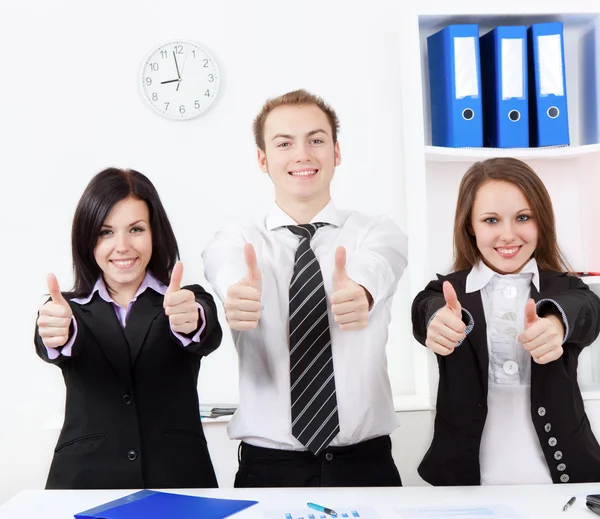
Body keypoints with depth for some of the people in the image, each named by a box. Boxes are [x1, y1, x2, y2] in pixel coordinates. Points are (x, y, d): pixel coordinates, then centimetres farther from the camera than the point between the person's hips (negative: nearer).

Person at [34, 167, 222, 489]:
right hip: (84, 479, 1)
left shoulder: (188, 304, 3)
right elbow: (53, 348, -14)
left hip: (179, 480, 0)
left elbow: (209, 337, -18)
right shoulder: (72, 310, 6)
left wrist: (191, 323, -40)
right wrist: (57, 335, -36)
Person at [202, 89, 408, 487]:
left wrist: (359, 292, -45)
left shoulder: (379, 233, 0)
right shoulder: (234, 241, 0)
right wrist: (238, 294, -45)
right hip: (269, 466, 0)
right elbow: (230, 274, -23)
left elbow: (374, 268, -24)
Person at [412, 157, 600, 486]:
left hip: (562, 482, 1)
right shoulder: (447, 291, -1)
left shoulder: (566, 289, 0)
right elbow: (426, 309, -24)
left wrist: (556, 323, -46)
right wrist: (440, 321, -48)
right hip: (465, 482, 0)